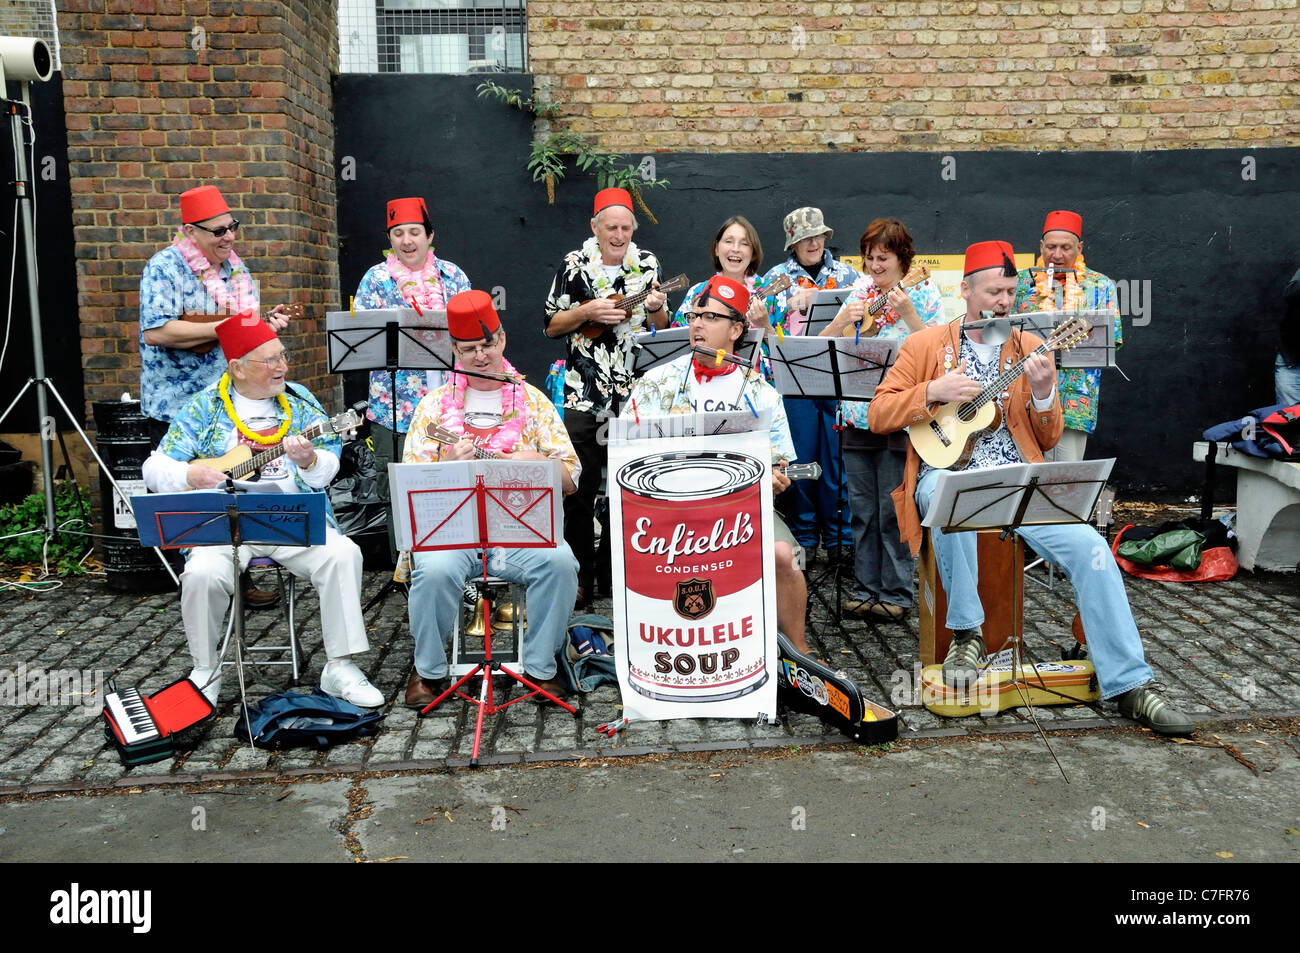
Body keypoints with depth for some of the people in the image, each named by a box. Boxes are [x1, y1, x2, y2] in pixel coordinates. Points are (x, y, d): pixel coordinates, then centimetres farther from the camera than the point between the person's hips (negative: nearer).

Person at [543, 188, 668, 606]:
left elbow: (663, 328, 11)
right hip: (583, 394, -2)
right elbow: (550, 325, 2)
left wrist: (656, 307, -10)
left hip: (633, 394, 2)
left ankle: (613, 568, 23)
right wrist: (588, 312, -14)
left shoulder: (647, 264, 7)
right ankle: (579, 576, 11)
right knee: (581, 486, 0)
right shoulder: (575, 264, 0)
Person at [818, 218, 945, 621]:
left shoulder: (923, 292, -1)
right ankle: (867, 587, 20)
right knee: (861, 507, 10)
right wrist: (844, 319, -9)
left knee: (893, 508, -1)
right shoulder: (860, 290, 11)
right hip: (858, 413, 5)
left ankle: (897, 592, 11)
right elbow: (823, 345, 10)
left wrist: (907, 313, -21)